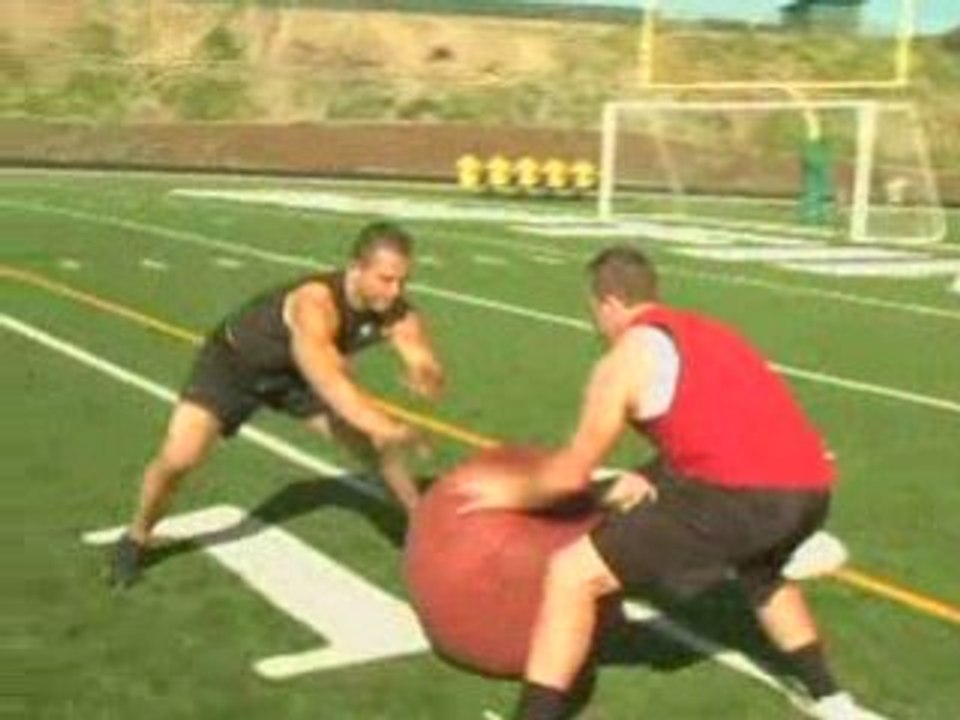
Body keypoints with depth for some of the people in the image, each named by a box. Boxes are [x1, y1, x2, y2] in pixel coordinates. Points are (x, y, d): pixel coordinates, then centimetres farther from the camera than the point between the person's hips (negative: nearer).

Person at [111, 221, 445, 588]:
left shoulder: (397, 314, -25)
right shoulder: (316, 304, -44)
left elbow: (429, 372, -20)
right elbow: (329, 384, -56)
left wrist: (425, 377, -45)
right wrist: (384, 427, -68)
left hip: (295, 369, 5)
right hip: (234, 361, -5)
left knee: (379, 444, -1)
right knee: (177, 458, -16)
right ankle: (136, 538, 12)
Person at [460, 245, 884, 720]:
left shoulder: (625, 358, 4)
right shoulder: (708, 333, 26)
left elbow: (571, 474, 9)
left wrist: (511, 495, 25)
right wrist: (650, 479, 30)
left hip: (740, 495, -8)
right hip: (808, 488, 8)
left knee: (571, 575, 0)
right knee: (761, 575, 42)